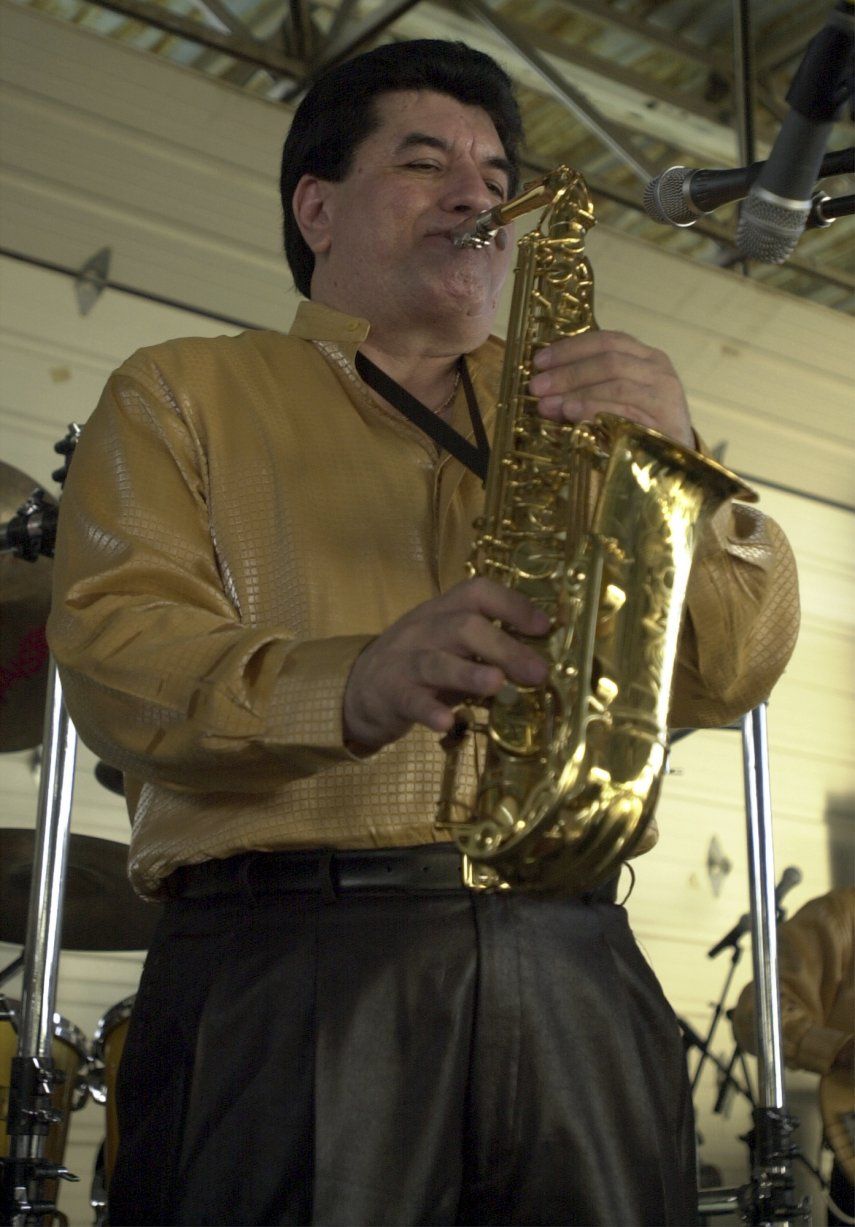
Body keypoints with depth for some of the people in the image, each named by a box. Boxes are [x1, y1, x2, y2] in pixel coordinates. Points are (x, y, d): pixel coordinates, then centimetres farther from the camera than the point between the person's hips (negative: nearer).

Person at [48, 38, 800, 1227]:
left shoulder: (578, 405, 22)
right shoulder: (183, 393, 14)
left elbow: (734, 671, 12)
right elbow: (112, 649, -3)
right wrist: (353, 684, -20)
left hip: (571, 955, 3)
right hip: (284, 954, -2)